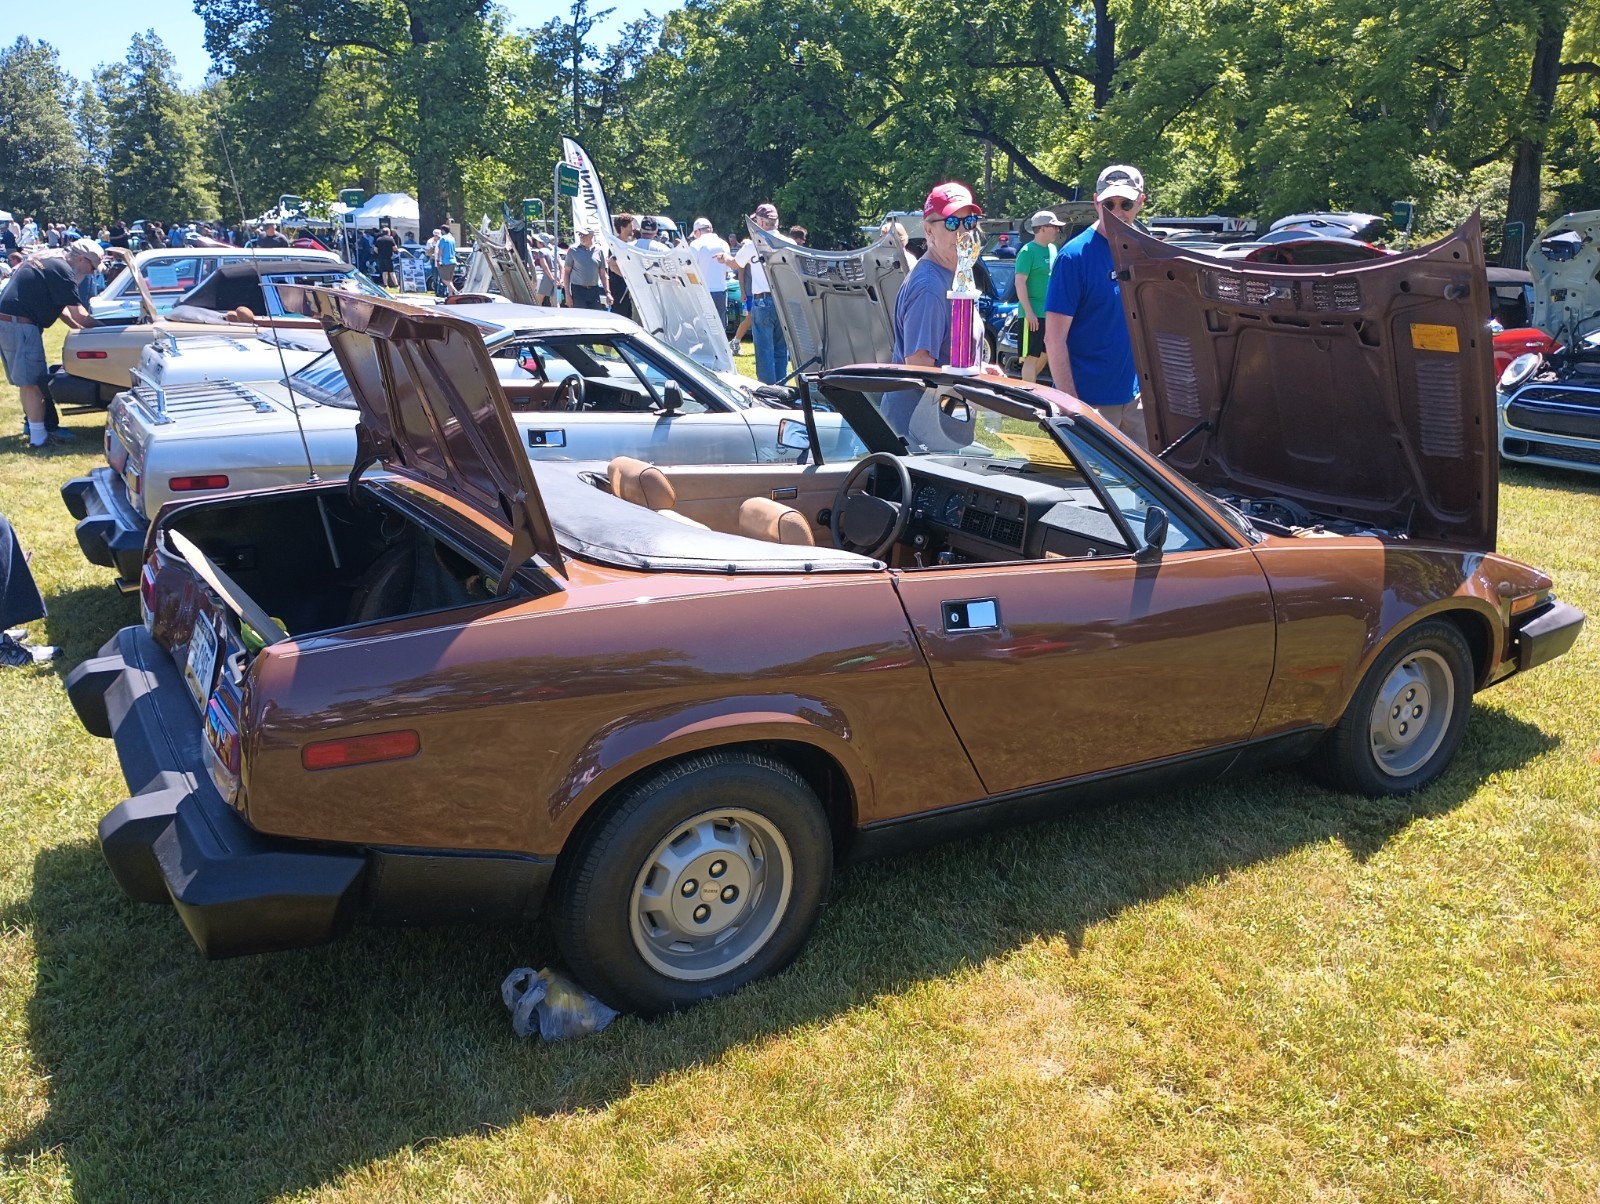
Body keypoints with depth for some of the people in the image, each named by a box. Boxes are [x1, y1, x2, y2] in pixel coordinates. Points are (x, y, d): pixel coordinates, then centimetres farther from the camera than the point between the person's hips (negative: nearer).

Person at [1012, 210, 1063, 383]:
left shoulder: (1053, 249, 13)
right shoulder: (1028, 251, -12)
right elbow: (1020, 282, -17)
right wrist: (1029, 311, -22)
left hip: (1051, 313, 8)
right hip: (1033, 314, -8)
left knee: (1045, 354, 15)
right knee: (1032, 356, -6)